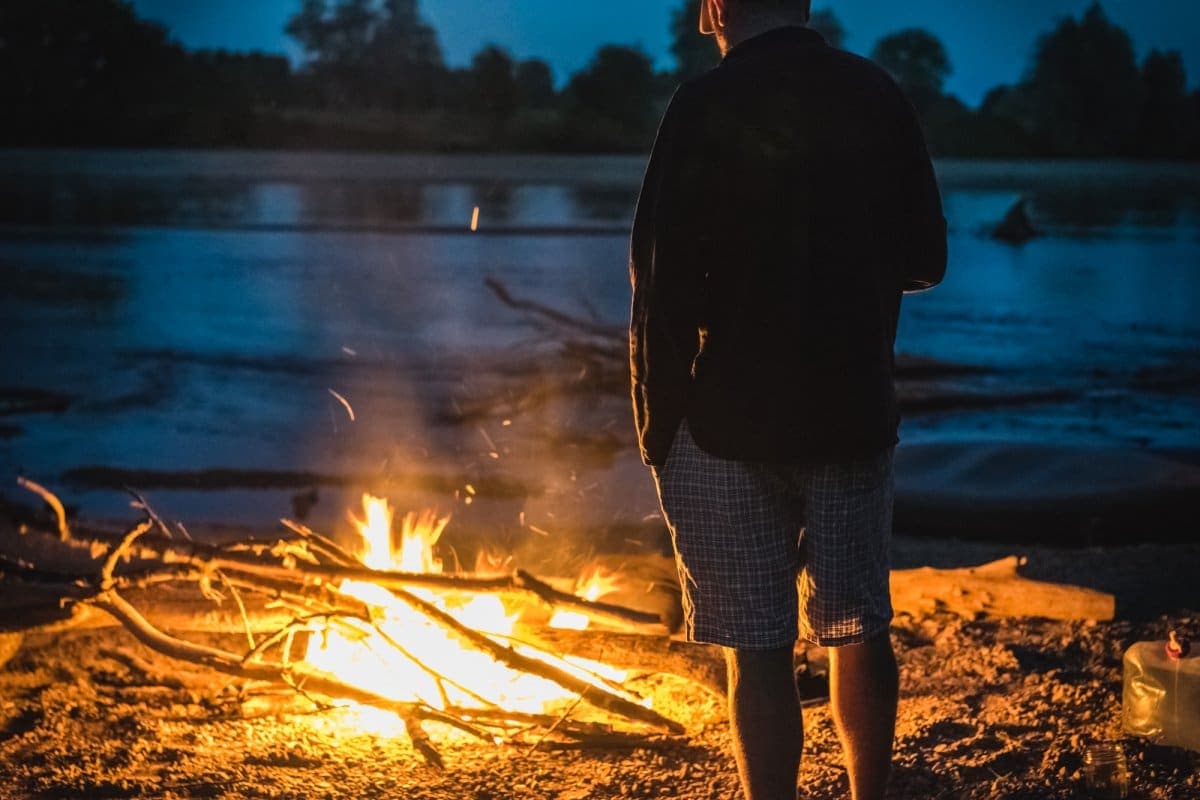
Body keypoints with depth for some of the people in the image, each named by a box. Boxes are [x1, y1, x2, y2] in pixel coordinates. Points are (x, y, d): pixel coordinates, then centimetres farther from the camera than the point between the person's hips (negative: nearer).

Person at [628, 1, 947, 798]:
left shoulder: (705, 107, -11)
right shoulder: (881, 98, 1)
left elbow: (664, 285, -12)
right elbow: (925, 261, 8)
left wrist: (658, 427, -3)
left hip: (733, 419, -4)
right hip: (854, 411, 4)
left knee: (759, 649, 2)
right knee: (860, 628, 16)